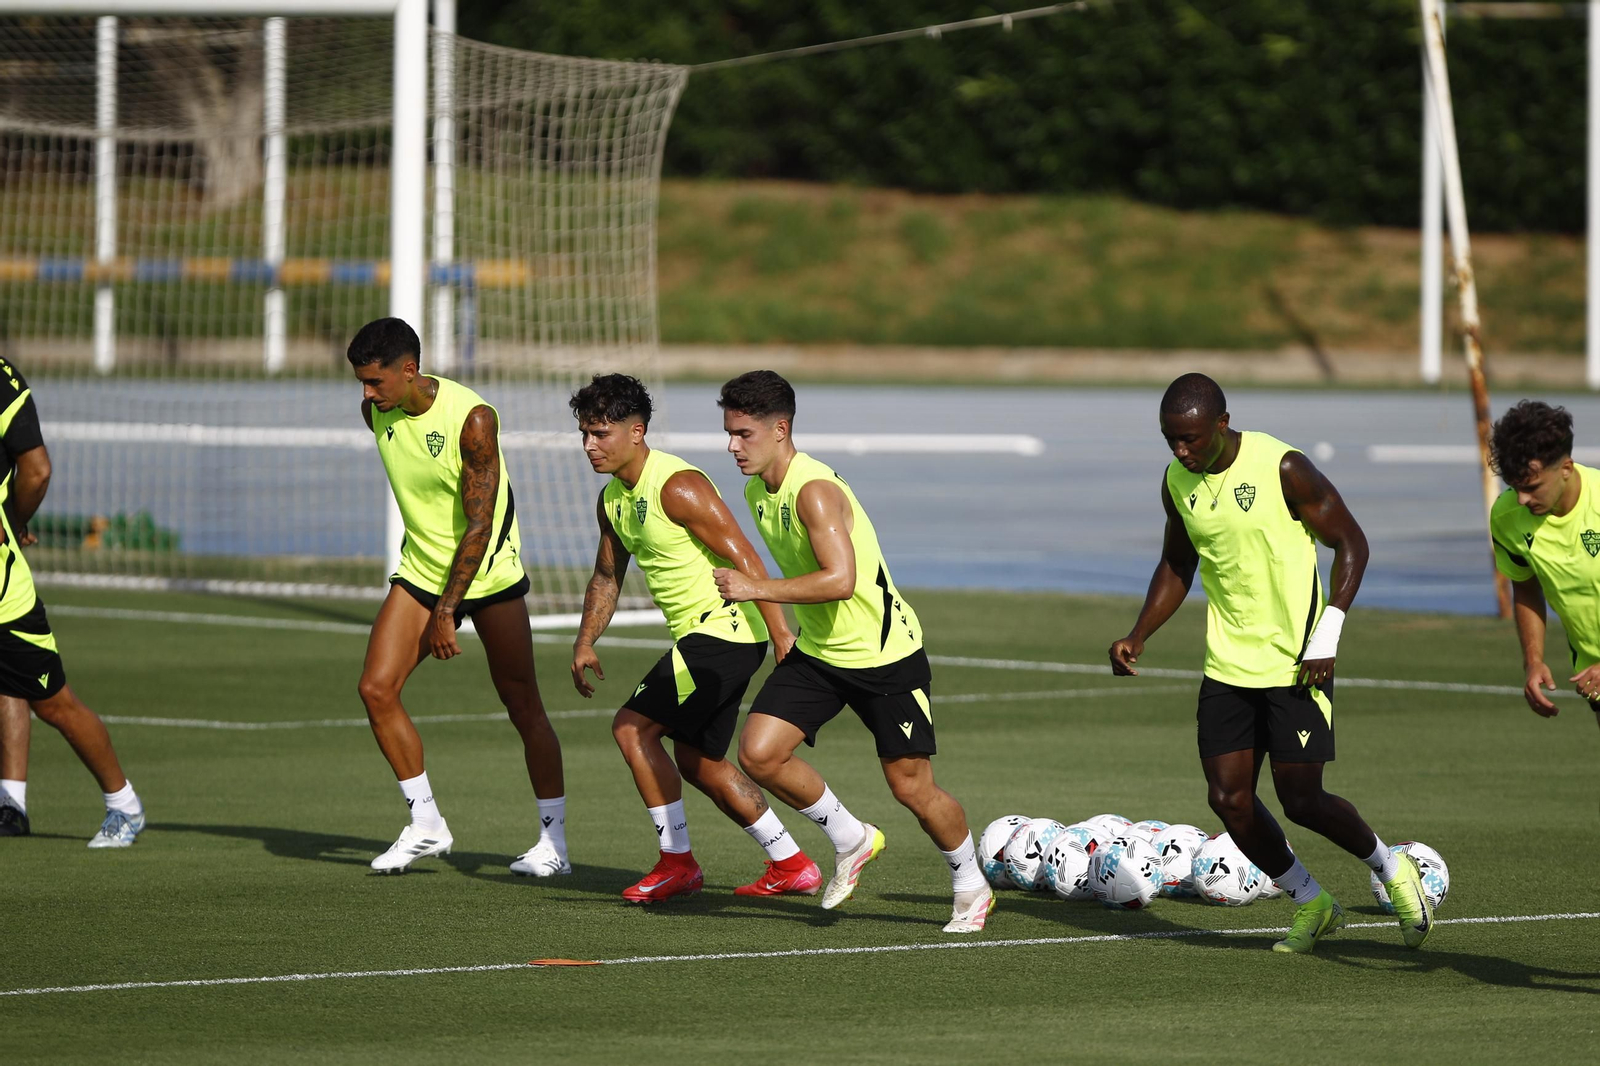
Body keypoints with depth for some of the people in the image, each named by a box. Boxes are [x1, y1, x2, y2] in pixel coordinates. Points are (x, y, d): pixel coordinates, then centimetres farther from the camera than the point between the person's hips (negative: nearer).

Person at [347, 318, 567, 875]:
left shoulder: (473, 420, -24)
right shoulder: (378, 411, -4)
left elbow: (479, 524, -22)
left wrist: (447, 611, -21)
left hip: (487, 573, -6)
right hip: (422, 569, 6)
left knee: (523, 706, -1)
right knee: (376, 688, -8)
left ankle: (554, 840, 9)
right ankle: (426, 824, 4)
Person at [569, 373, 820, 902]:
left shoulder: (678, 487, -19)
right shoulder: (612, 499, 10)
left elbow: (743, 558, -22)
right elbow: (607, 576, 24)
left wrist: (781, 633, -25)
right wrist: (585, 642, 14)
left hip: (726, 628, -10)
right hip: (697, 637, 10)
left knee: (632, 726, -14)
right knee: (696, 760, 15)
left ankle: (677, 862, -7)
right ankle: (792, 866, 21)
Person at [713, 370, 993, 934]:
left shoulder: (814, 491, -25)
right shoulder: (756, 491, 3)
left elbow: (840, 579, -36)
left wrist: (756, 588, -34)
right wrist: (788, 636, 22)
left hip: (887, 655, -8)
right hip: (817, 652, 8)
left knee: (912, 788, -2)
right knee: (759, 753, -10)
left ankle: (972, 887, 23)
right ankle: (851, 839, 11)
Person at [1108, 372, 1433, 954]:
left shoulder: (1283, 468, -16)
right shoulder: (1177, 482, 3)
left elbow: (1350, 543, -9)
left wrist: (1326, 638, -15)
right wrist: (1137, 636, 5)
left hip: (1296, 664, -6)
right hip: (1227, 664, 6)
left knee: (1301, 801, -8)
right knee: (1229, 799, -1)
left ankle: (1390, 868, 19)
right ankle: (1310, 903, 19)